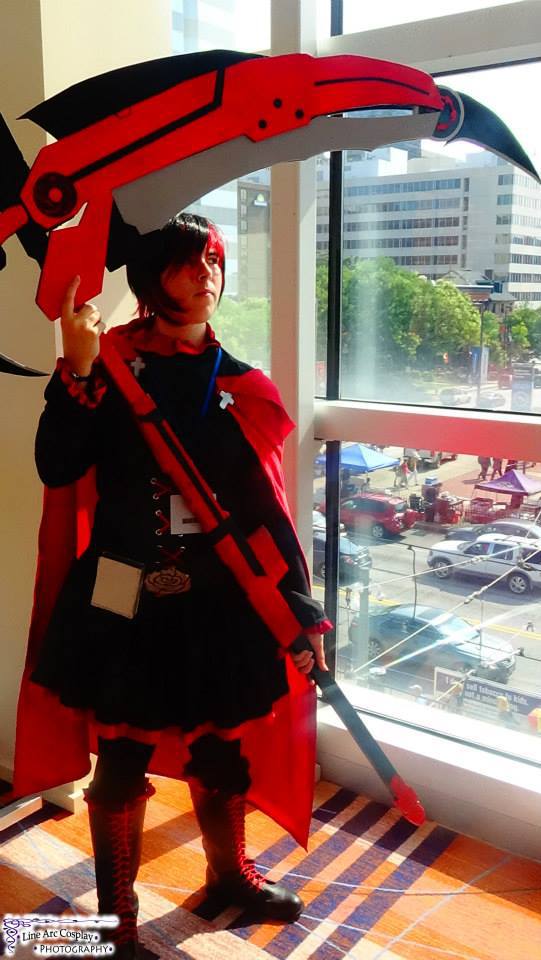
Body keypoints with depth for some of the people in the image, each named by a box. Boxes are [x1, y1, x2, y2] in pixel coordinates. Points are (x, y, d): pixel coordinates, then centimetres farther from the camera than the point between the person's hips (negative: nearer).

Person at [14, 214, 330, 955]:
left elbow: (267, 509, 2)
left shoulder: (241, 385, 2)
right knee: (122, 763, 10)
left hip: (221, 602, 3)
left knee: (222, 751, 18)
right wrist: (78, 371, -21)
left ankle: (228, 872, 46)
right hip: (128, 602, -2)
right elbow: (56, 468, -12)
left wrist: (302, 614, 1)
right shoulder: (111, 364, -4)